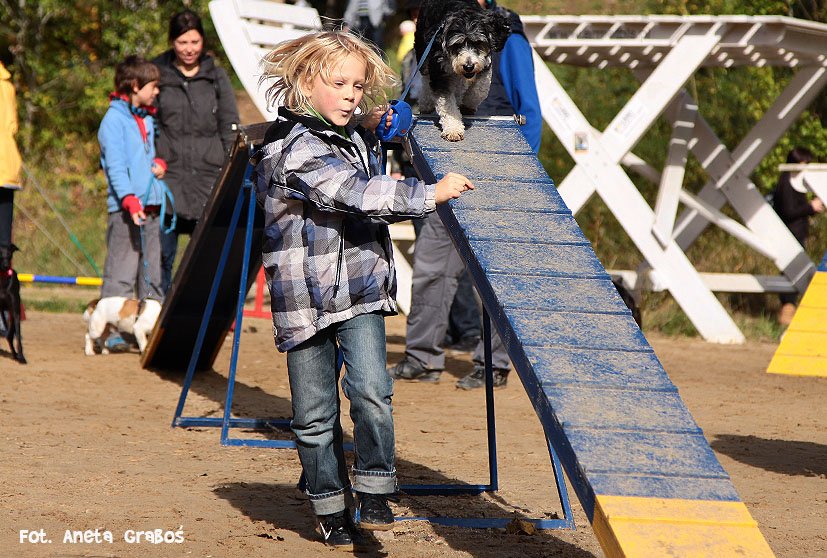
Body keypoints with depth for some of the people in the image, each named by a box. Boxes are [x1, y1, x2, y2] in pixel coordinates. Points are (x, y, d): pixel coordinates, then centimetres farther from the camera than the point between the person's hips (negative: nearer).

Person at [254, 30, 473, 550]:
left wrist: (371, 135, 18)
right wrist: (431, 194, -20)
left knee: (371, 391, -15)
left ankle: (374, 491, -2)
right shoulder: (294, 147, -14)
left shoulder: (352, 139, 13)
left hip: (360, 289, 5)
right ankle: (332, 509, 18)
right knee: (316, 413, 4)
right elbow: (355, 193, -24)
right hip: (305, 294, -5)